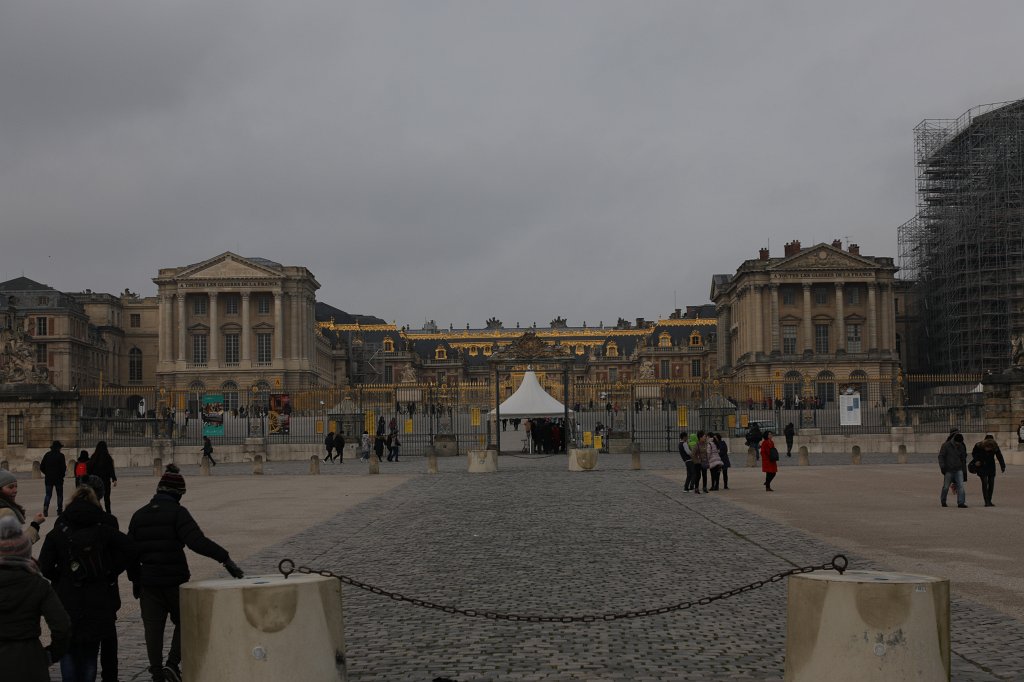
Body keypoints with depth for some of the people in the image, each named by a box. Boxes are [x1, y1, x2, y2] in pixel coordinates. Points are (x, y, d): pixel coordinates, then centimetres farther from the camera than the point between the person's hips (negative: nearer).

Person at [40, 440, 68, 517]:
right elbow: (63, 467, -11)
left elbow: (41, 467, 7)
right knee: (59, 495, 8)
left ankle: (45, 508, -16)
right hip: (58, 478, -3)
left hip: (48, 478, 3)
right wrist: (63, 474, 7)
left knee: (48, 494, 4)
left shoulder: (47, 455, 5)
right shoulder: (60, 455, -8)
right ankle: (59, 510, 5)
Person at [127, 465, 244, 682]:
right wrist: (225, 558, -28)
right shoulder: (177, 513, -9)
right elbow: (197, 541, -24)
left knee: (153, 628, 8)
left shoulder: (139, 515, 8)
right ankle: (172, 664, -1)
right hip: (176, 580, -4)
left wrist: (135, 580, 22)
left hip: (149, 582, 4)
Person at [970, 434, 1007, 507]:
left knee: (991, 483, 0)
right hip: (981, 466, -3)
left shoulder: (995, 447, -14)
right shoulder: (978, 446, -19)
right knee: (985, 482, -13)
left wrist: (1003, 466, -13)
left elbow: (1000, 457, -4)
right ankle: (986, 502, -13)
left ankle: (989, 501, 11)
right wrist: (976, 461, -16)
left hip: (991, 466, 3)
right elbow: (973, 453, -1)